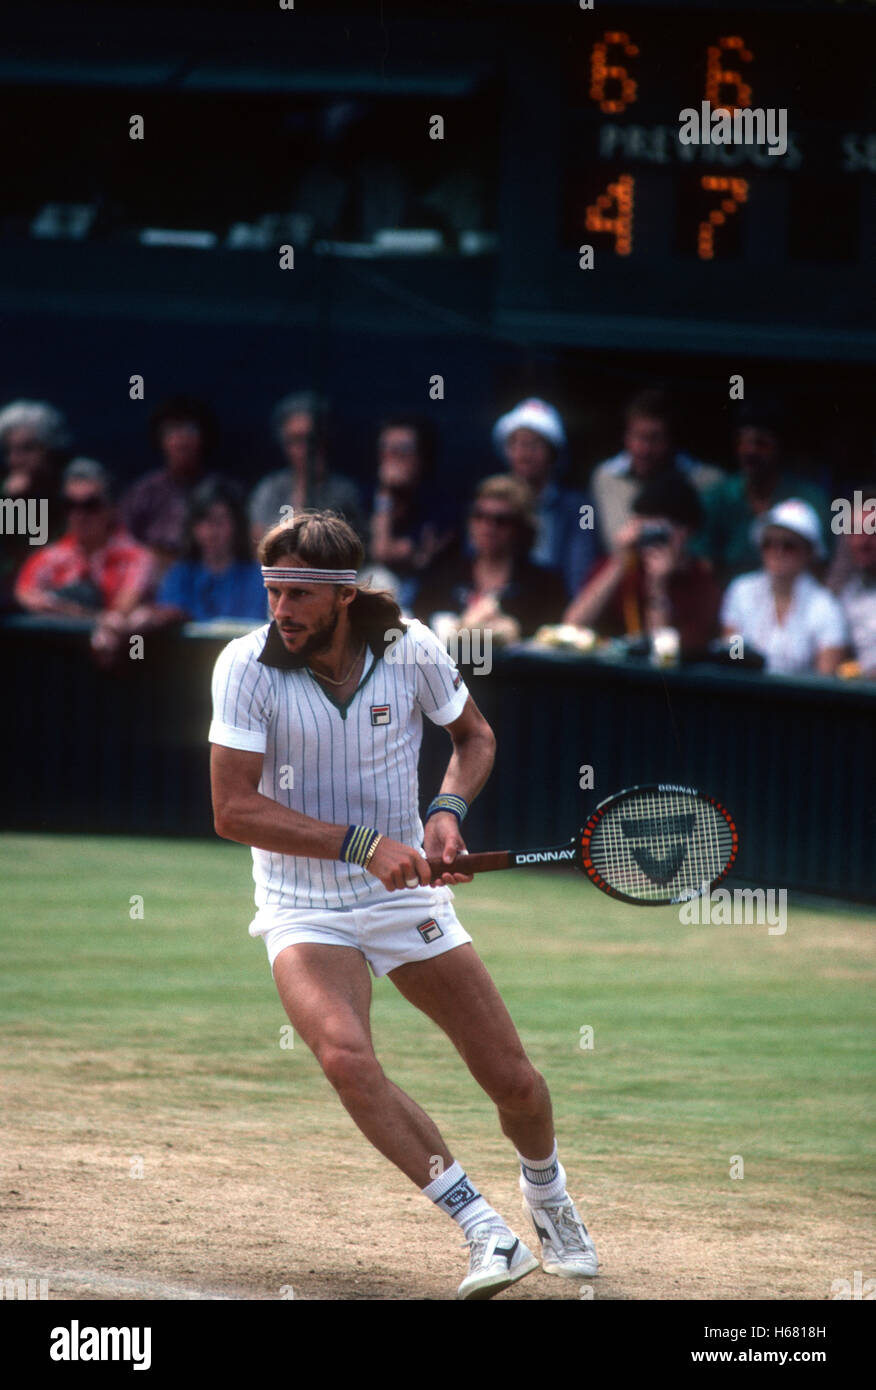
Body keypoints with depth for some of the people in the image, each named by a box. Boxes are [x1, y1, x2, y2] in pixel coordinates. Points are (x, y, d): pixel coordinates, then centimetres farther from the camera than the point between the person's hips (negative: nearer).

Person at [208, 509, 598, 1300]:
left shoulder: (410, 649, -9)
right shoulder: (249, 666, -16)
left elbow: (474, 735, 10)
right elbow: (233, 810, -18)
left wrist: (449, 810, -11)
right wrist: (363, 843, -25)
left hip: (408, 895, 2)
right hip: (304, 906, -2)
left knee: (512, 1079, 2)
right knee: (347, 1056, -31)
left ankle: (546, 1192, 38)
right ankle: (483, 1230, -24)